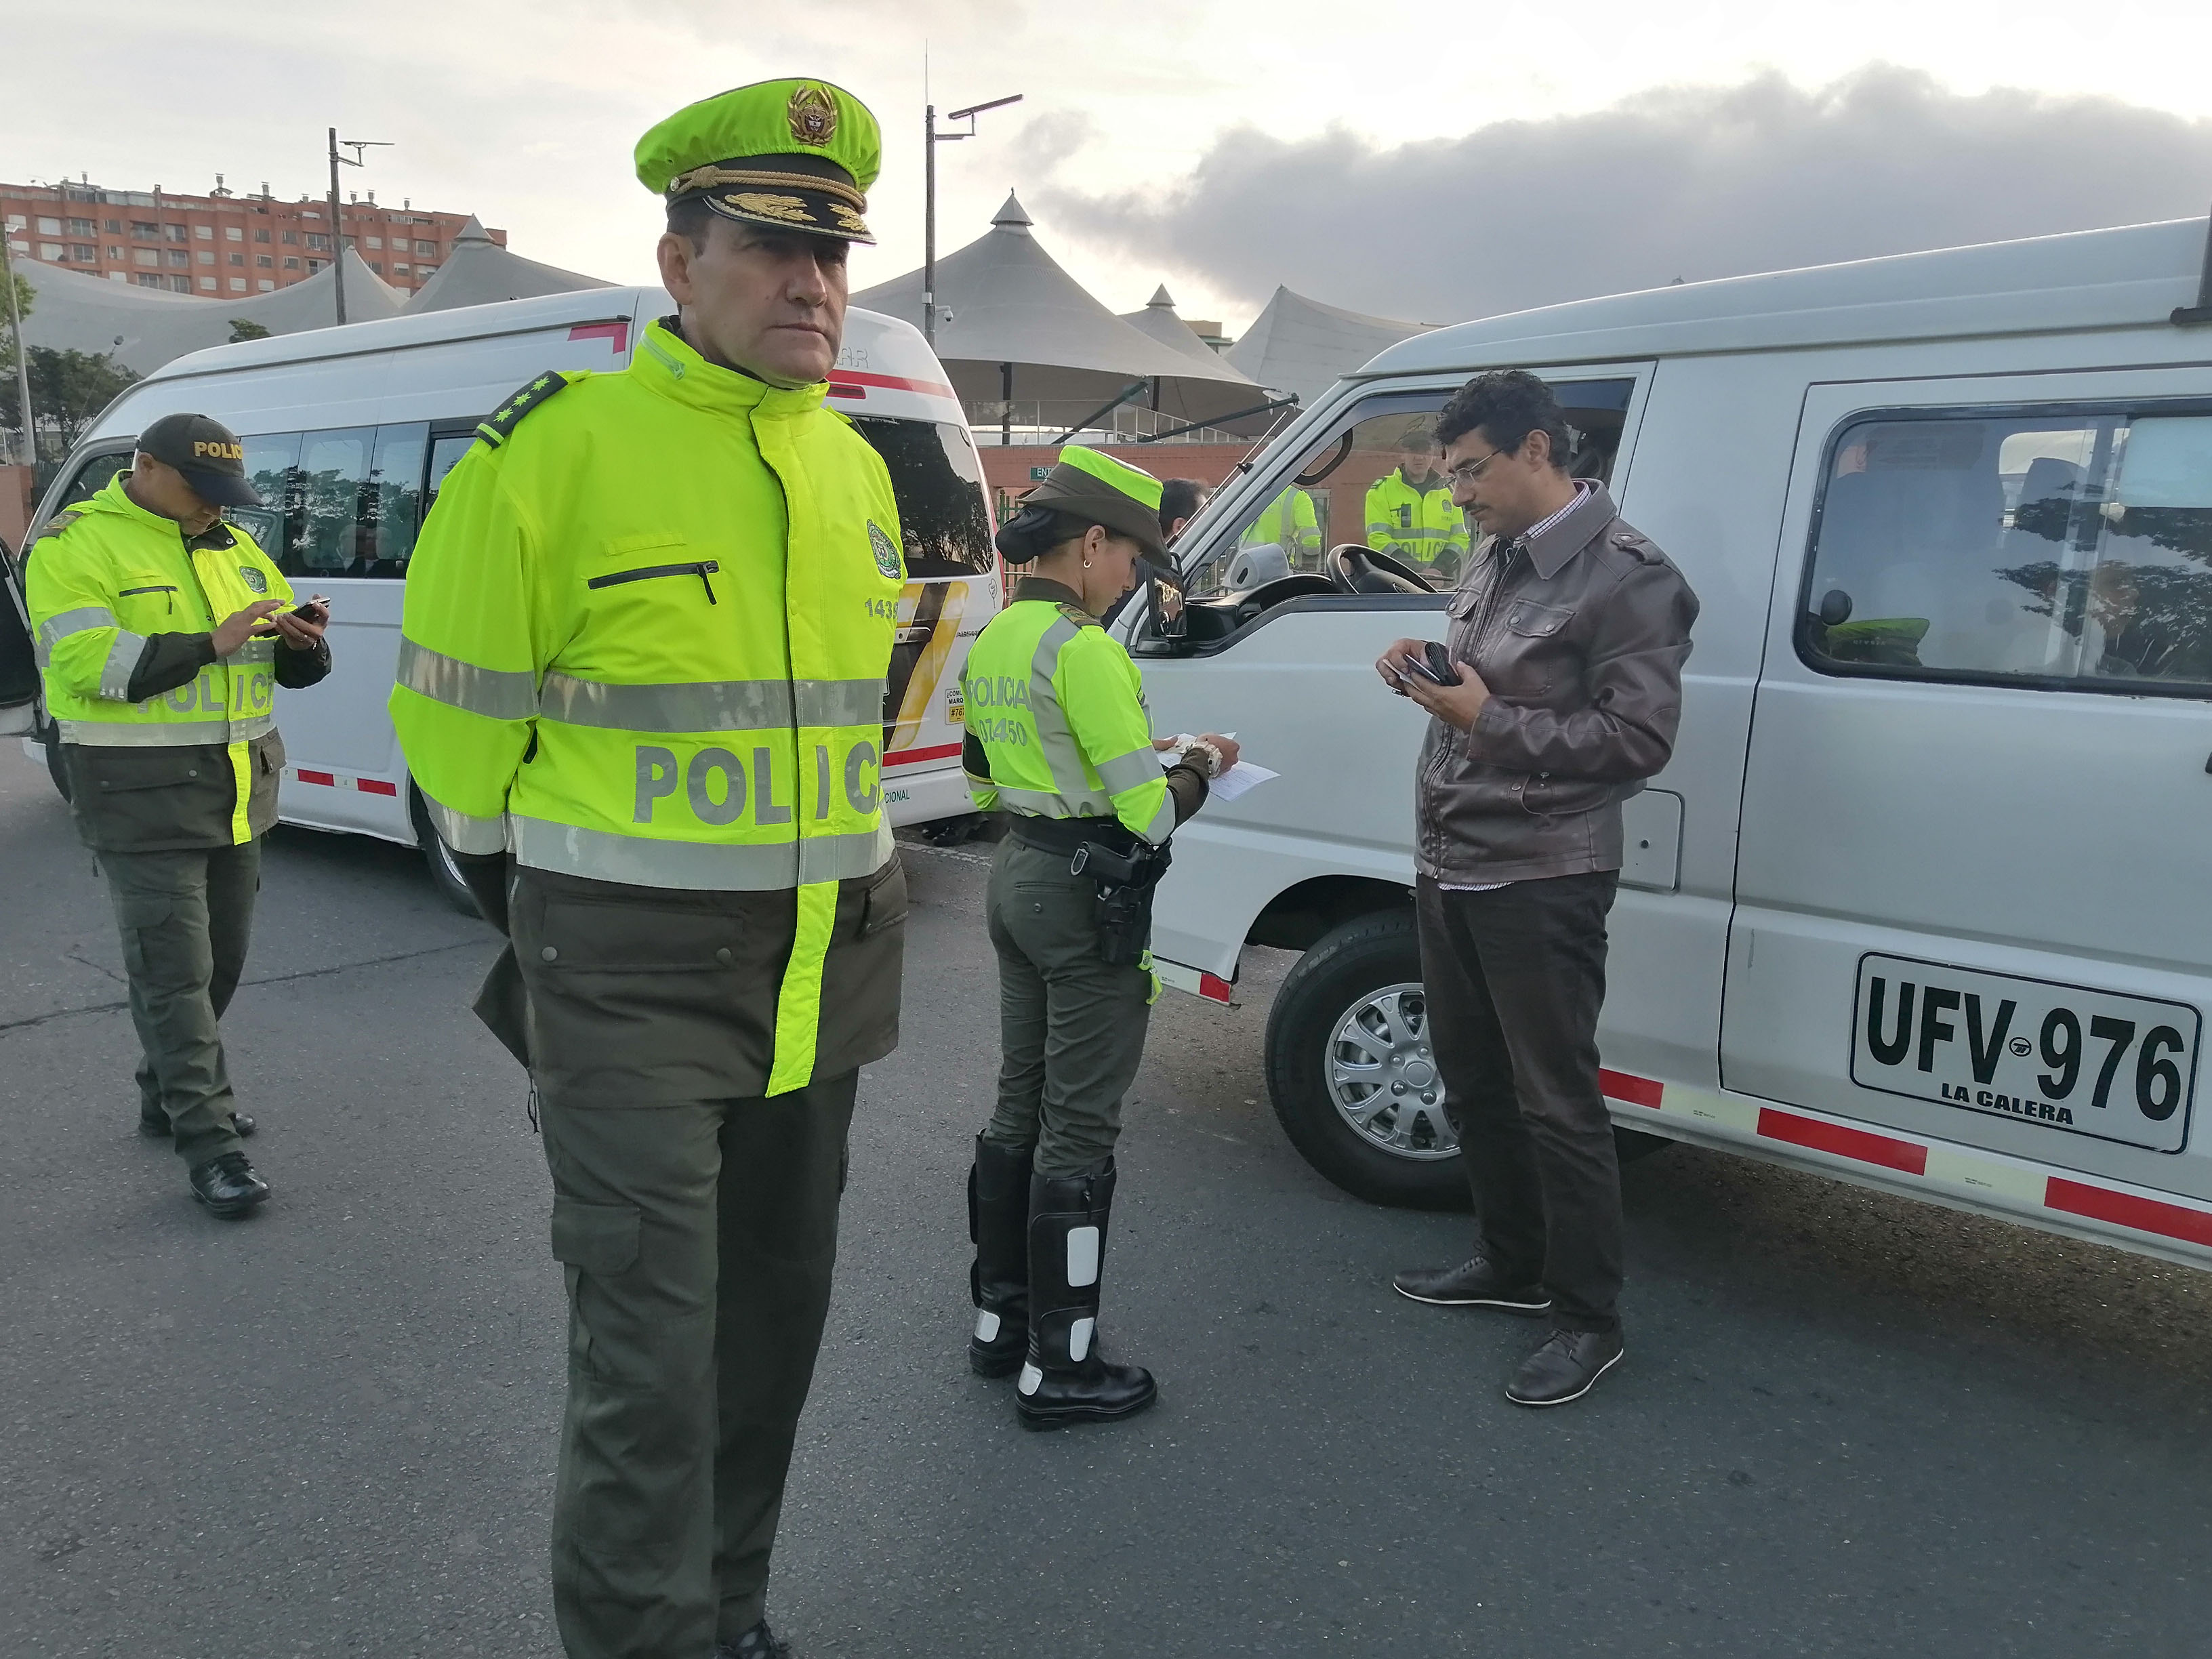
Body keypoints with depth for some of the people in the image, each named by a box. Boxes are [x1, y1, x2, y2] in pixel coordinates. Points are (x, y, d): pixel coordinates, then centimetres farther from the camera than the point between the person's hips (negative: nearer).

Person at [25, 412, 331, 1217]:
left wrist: (302, 642, -10)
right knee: (173, 969, -6)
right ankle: (209, 1142, -1)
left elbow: (288, 667, 13)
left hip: (240, 784, 7)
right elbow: (84, 660, -20)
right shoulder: (77, 545, -7)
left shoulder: (235, 547, 13)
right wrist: (210, 645, -24)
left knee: (222, 958, 14)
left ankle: (168, 1097, 32)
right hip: (143, 790, -7)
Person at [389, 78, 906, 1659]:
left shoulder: (858, 471, 9)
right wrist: (558, 901, 5)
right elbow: (456, 712, -4)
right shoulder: (560, 450, -11)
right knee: (651, 1357, -5)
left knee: (777, 1312, 17)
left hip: (826, 964, 7)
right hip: (636, 978, -6)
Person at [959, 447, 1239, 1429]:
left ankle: (998, 1318, 32)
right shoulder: (1083, 650, -19)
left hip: (1015, 880, 9)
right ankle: (1059, 1369, 11)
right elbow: (1149, 813, -21)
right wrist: (1198, 765, -1)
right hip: (1085, 902, -9)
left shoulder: (992, 641, 9)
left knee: (1020, 1107, 19)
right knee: (1078, 1132, 0)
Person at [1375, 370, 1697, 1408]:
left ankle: (1589, 1321, 15)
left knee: (1556, 1105, -1)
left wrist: (1488, 721, -22)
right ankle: (1512, 1264, 37)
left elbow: (1638, 739, -19)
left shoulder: (1627, 579, -15)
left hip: (1539, 883, -9)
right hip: (1449, 868, 9)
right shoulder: (1497, 554, 13)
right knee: (1474, 1085, 19)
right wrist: (1427, 669, 2)